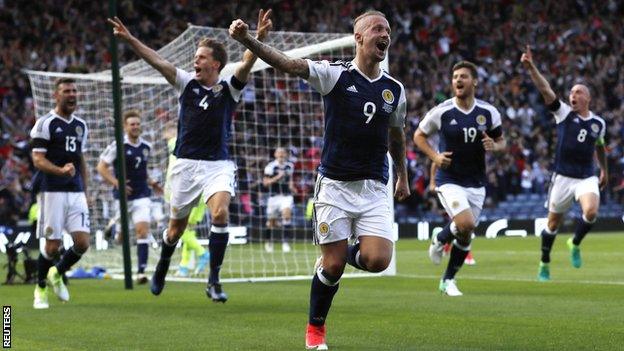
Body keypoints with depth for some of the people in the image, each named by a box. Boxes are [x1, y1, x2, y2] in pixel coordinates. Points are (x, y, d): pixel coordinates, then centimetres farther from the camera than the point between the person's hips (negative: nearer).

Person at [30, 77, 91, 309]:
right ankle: (40, 288, 19)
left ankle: (57, 274, 22)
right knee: (52, 246, -3)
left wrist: (85, 192, 19)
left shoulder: (81, 125, 15)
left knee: (82, 243, -5)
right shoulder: (45, 123, -5)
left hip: (76, 193, 5)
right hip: (52, 192, -5)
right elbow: (38, 160, -10)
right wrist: (61, 171, -28)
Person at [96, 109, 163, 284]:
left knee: (143, 230, -13)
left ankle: (141, 271, -13)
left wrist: (152, 183, 9)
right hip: (123, 195, -3)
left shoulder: (146, 147, 8)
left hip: (142, 195, 3)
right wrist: (117, 183, -18)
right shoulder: (118, 145, -7)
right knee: (122, 237, 6)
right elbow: (101, 167, -6)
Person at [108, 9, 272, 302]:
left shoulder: (228, 89, -1)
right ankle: (162, 266, 42)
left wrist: (259, 38, -36)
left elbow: (246, 65, -18)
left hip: (218, 165, -2)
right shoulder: (187, 84, 3)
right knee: (176, 227, 12)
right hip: (186, 164, 2)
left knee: (220, 213, -25)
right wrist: (129, 39, -15)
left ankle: (214, 281, -18)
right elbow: (157, 62, -5)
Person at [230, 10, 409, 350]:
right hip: (334, 185, -3)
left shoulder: (395, 89, 6)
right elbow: (287, 64, -20)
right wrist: (247, 40, -34)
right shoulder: (335, 74, -7)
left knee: (377, 260, -13)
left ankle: (346, 253, 23)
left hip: (375, 188, 3)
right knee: (333, 265, -2)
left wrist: (403, 176, 30)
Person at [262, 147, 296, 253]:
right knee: (272, 221, 6)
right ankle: (268, 241, 31)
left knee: (287, 214, -20)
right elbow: (265, 182, -9)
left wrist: (292, 186, 7)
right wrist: (277, 178, -21)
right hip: (274, 196, -2)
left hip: (287, 195, 2)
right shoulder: (271, 166, -7)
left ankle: (285, 242, -18)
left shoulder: (290, 166, 7)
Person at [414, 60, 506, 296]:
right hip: (449, 180, -4)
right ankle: (440, 240, 8)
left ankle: (448, 280, 26)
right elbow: (419, 135, 5)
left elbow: (501, 142, 11)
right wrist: (434, 156, -12)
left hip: (476, 183, 4)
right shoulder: (441, 112, -8)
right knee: (466, 224, -25)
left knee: (466, 236, 7)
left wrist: (494, 146, -14)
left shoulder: (489, 113, -2)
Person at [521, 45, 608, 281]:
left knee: (591, 211, -26)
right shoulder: (564, 113, -3)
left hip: (587, 178, 1)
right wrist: (531, 68, -27)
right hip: (563, 177, -1)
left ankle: (575, 244, 2)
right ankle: (544, 264, 27)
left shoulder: (598, 123, 6)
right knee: (553, 223, 7)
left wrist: (604, 170, 33)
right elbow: (546, 90, -15)